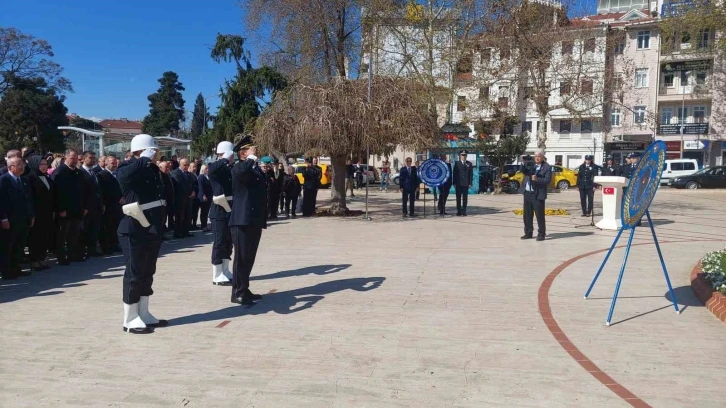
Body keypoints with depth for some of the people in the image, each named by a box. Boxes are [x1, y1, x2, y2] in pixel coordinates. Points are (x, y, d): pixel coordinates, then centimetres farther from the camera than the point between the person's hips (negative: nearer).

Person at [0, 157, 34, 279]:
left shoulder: (23, 181, 15)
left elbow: (29, 199, 16)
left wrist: (32, 215, 11)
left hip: (23, 221, 7)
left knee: (19, 248, 12)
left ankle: (16, 269, 21)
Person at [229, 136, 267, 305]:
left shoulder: (257, 170, 18)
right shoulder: (238, 168, -8)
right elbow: (243, 171, -36)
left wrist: (264, 219, 21)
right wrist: (252, 157, -18)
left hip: (255, 220, 8)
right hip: (243, 220, -8)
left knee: (249, 258, 14)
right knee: (241, 258, -3)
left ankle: (244, 290, 23)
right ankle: (238, 293, 4)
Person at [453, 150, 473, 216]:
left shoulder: (469, 164, 7)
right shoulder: (457, 163, 4)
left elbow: (471, 174, 4)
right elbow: (454, 174, 2)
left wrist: (470, 183, -4)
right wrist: (454, 183, -5)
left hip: (466, 184, 1)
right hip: (458, 184, -1)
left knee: (465, 198, 2)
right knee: (458, 198, 3)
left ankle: (463, 212, 7)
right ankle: (458, 211, 9)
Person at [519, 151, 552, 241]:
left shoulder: (547, 167, -3)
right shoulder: (531, 164, 14)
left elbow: (548, 180, -11)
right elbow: (523, 171, 6)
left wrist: (537, 179, -24)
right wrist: (524, 163, -9)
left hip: (538, 195, -6)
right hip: (527, 193, 6)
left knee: (540, 215, -2)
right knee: (527, 215, 11)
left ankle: (541, 234, 7)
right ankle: (528, 233, 21)